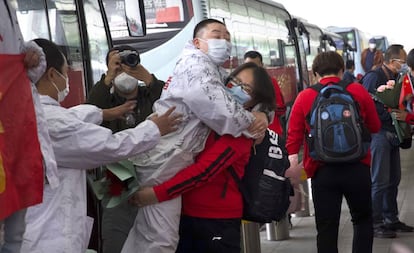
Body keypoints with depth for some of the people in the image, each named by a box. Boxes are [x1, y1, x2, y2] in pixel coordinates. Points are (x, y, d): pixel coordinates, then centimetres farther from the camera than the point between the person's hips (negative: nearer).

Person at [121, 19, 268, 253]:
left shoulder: (218, 74, 21)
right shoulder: (196, 63, -10)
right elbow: (218, 111, -22)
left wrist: (263, 115, 5)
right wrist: (252, 122, -6)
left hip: (169, 159, 11)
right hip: (162, 159, -10)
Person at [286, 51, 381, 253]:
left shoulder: (304, 97, -1)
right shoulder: (358, 91, 0)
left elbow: (294, 135, -8)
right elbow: (375, 127, 10)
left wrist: (292, 161, -9)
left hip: (322, 171, 0)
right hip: (357, 168, 0)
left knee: (327, 228, 6)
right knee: (363, 220, 18)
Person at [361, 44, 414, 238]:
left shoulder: (395, 78, 16)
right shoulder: (374, 77, -12)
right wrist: (391, 113, -18)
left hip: (392, 133, 9)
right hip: (378, 133, -9)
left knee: (393, 179, 13)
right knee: (379, 181, -6)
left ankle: (391, 219, 23)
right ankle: (375, 223, 0)